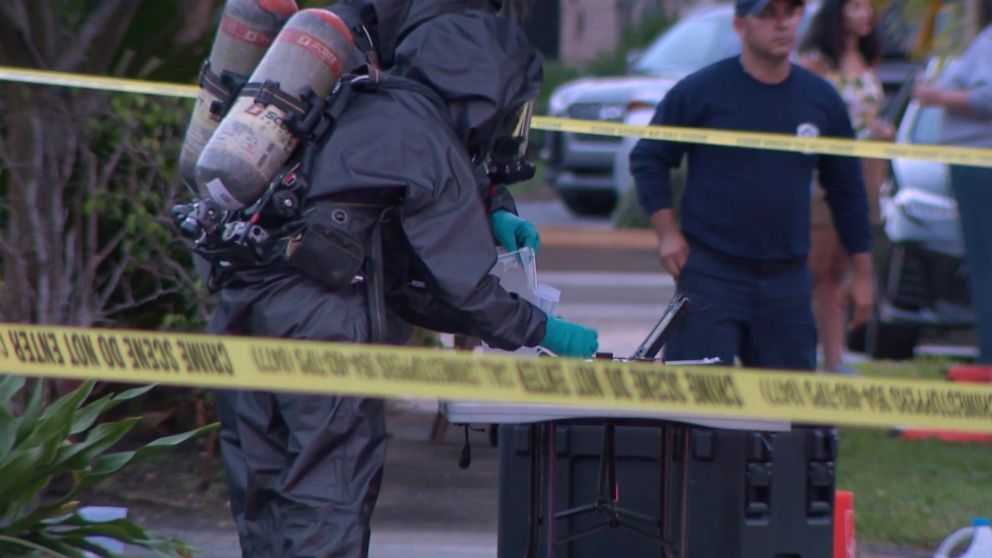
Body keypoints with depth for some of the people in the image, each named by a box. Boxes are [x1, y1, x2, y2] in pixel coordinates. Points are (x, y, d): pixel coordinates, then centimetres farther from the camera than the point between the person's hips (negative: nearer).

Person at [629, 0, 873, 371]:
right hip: (711, 270, -3)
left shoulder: (821, 100, 8)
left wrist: (862, 273, 14)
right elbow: (647, 159, 6)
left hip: (787, 276, 3)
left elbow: (846, 189, 15)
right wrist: (667, 234, -5)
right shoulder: (701, 91, -2)